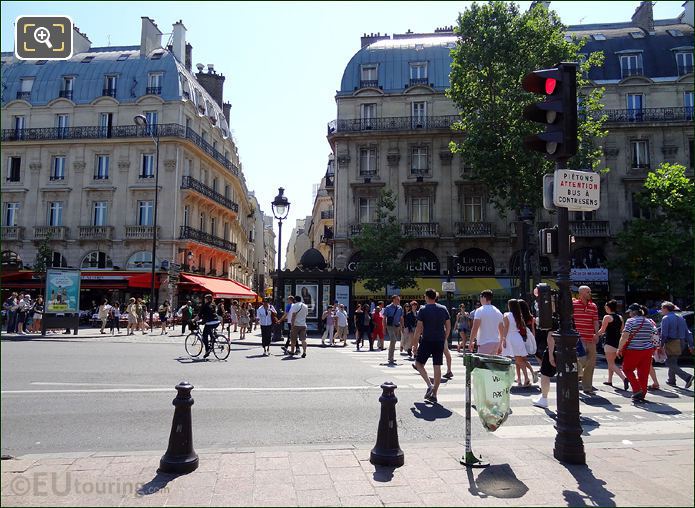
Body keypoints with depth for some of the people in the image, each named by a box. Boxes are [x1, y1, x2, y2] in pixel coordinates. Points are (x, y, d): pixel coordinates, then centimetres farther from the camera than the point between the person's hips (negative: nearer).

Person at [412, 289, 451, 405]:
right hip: (440, 341, 4)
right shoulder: (443, 309, 6)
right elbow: (448, 327, 9)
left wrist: (415, 344, -2)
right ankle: (434, 395, 10)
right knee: (437, 367, 7)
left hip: (427, 341, -4)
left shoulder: (423, 310, -7)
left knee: (418, 363, 10)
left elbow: (419, 328, -9)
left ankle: (429, 385, -9)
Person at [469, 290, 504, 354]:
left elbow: (475, 328, -15)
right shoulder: (498, 311, 12)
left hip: (484, 343, -7)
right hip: (496, 342, 7)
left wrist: (471, 342, -8)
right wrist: (500, 346, 23)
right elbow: (502, 330, 15)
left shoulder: (480, 310, -8)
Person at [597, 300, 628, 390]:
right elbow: (622, 331, 14)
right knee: (611, 361, 20)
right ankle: (610, 380, 26)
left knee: (611, 364, -5)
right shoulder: (620, 317, 10)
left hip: (609, 342, -8)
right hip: (618, 342, 8)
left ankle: (624, 378, -23)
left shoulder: (607, 317, -11)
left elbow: (602, 330, -12)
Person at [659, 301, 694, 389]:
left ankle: (687, 377, -19)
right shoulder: (680, 318, 14)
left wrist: (661, 346, -11)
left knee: (671, 364, -4)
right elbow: (687, 332, 14)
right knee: (672, 362, 21)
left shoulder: (666, 318, -11)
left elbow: (664, 334, -16)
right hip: (681, 343, 8)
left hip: (671, 343, -8)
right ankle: (671, 380, 27)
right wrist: (690, 345, 16)